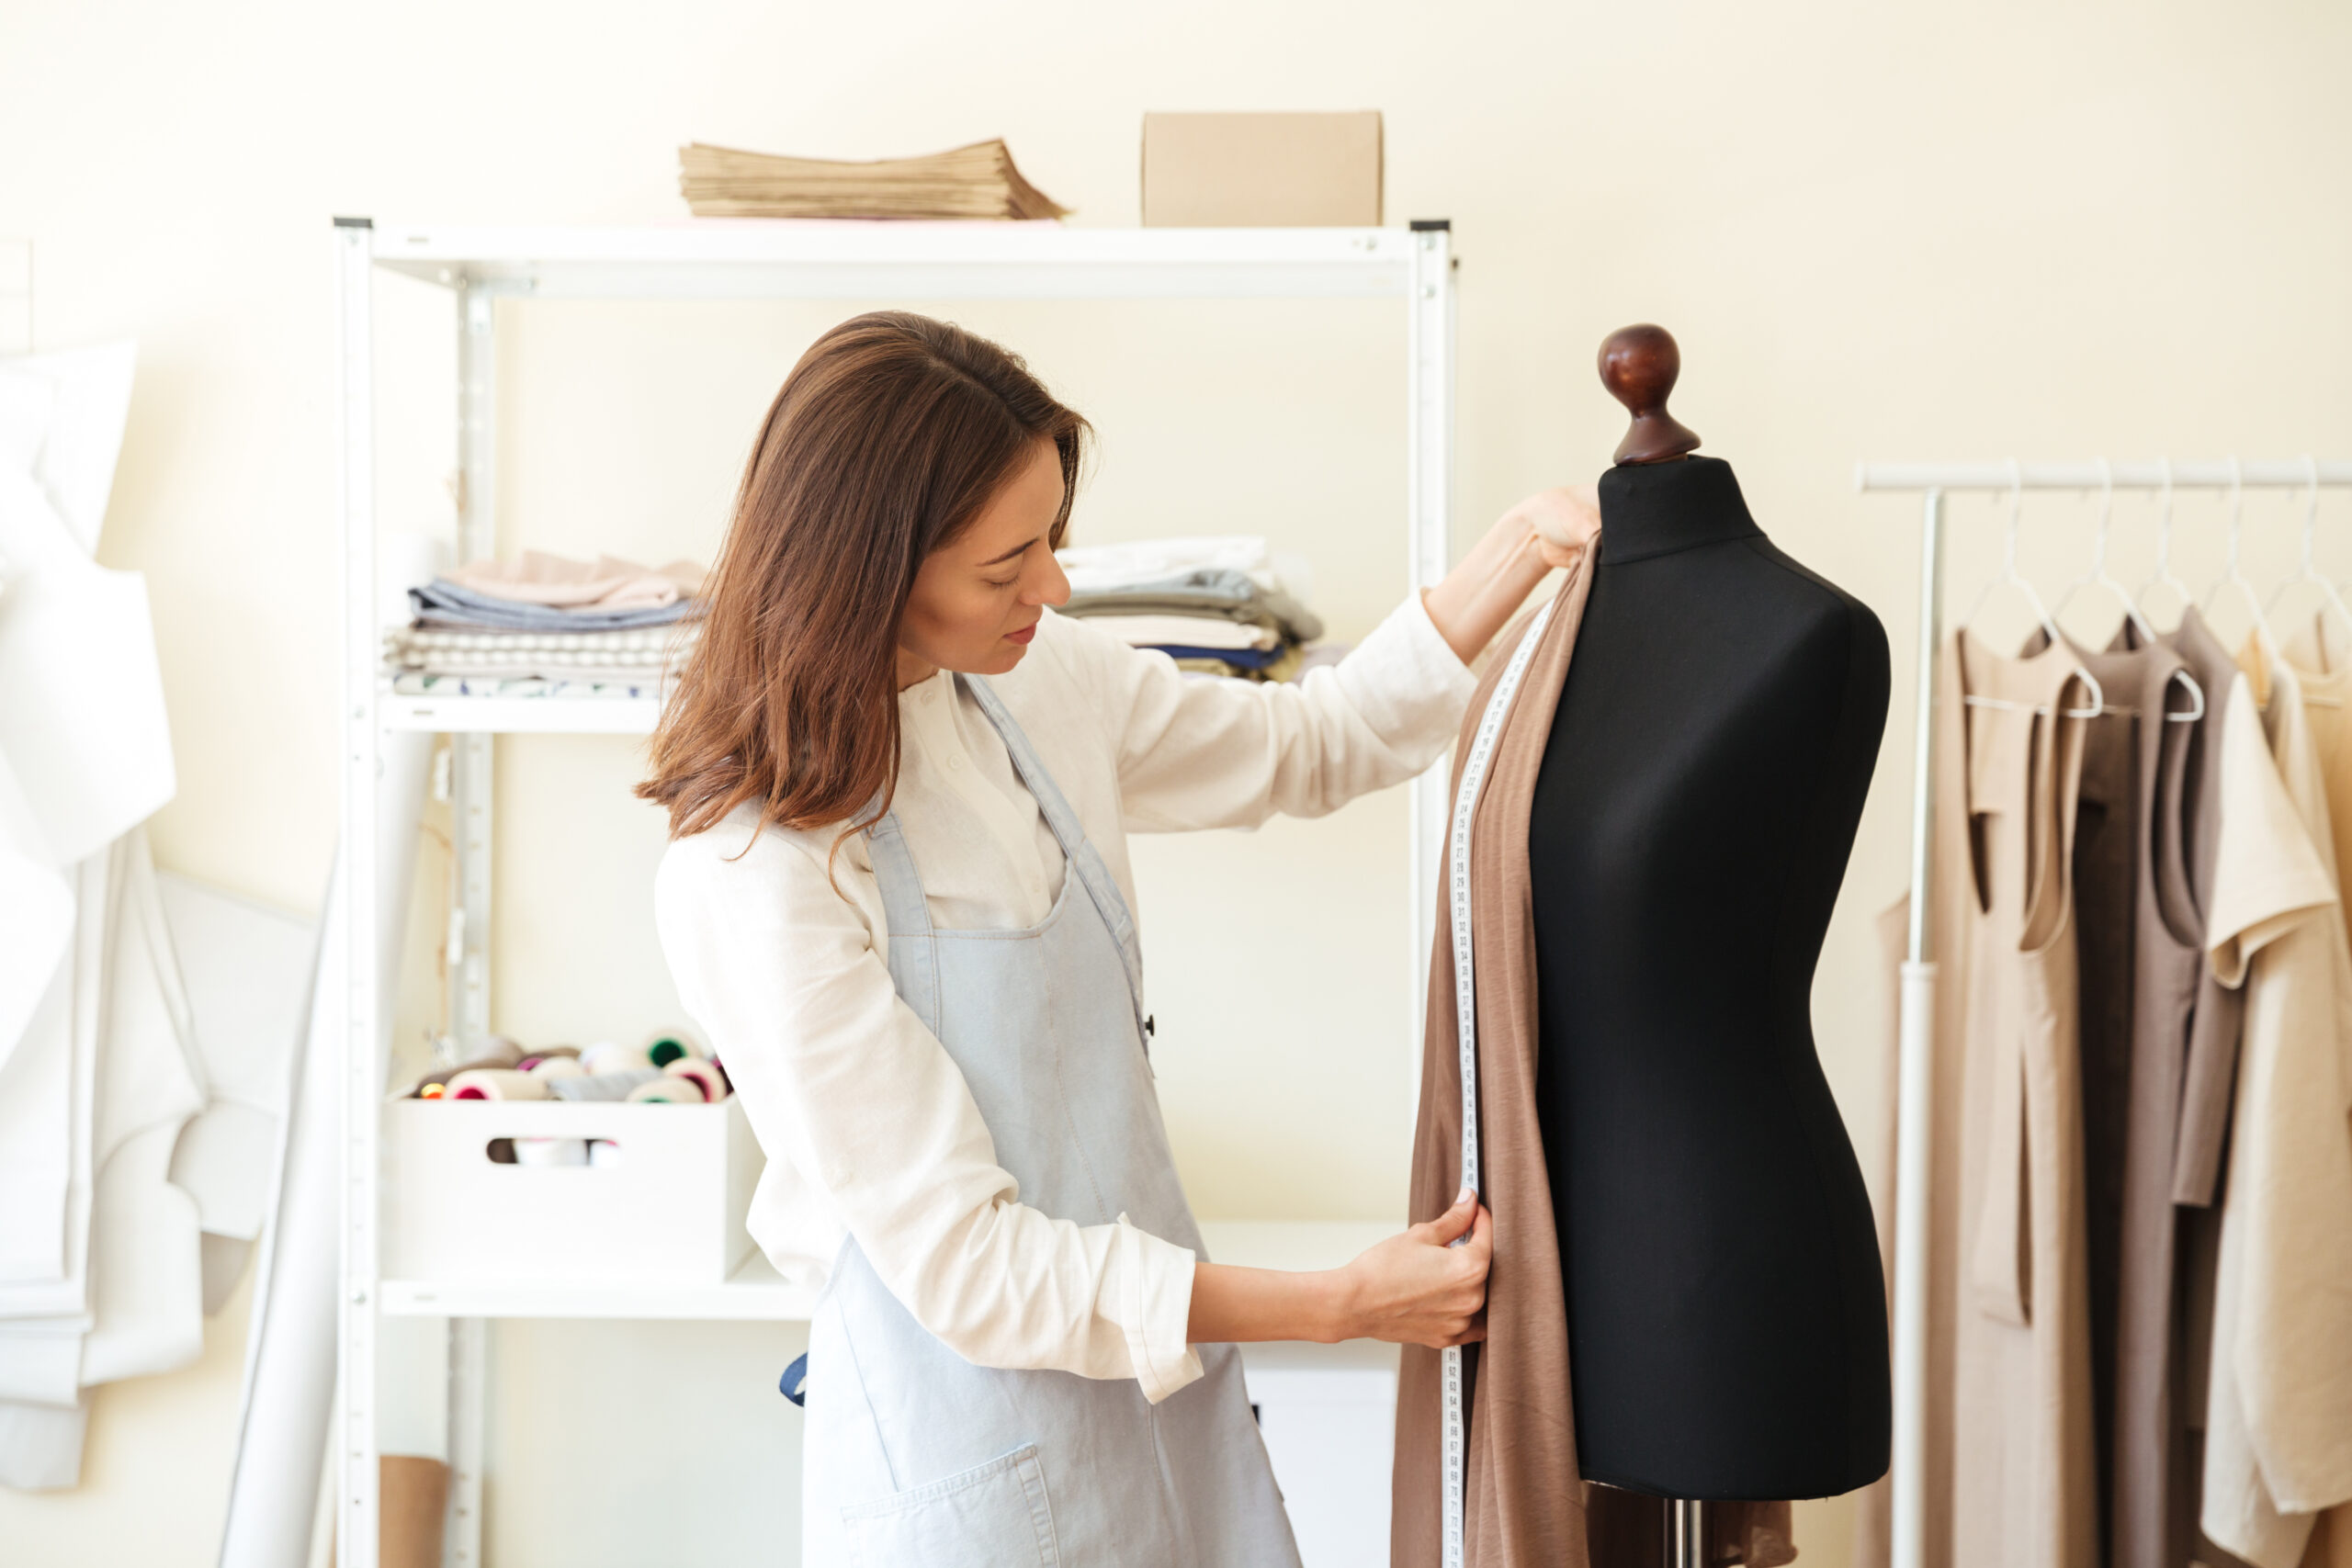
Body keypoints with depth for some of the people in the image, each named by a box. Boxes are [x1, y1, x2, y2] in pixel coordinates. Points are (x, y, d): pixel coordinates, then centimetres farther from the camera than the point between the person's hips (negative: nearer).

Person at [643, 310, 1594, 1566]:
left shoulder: (1038, 682, -3)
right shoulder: (758, 879, -23)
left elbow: (1314, 744, 12)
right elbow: (961, 1262, -21)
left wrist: (1526, 547, 1)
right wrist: (1345, 1304, -18)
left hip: (1159, 1381, 7)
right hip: (972, 1456, -6)